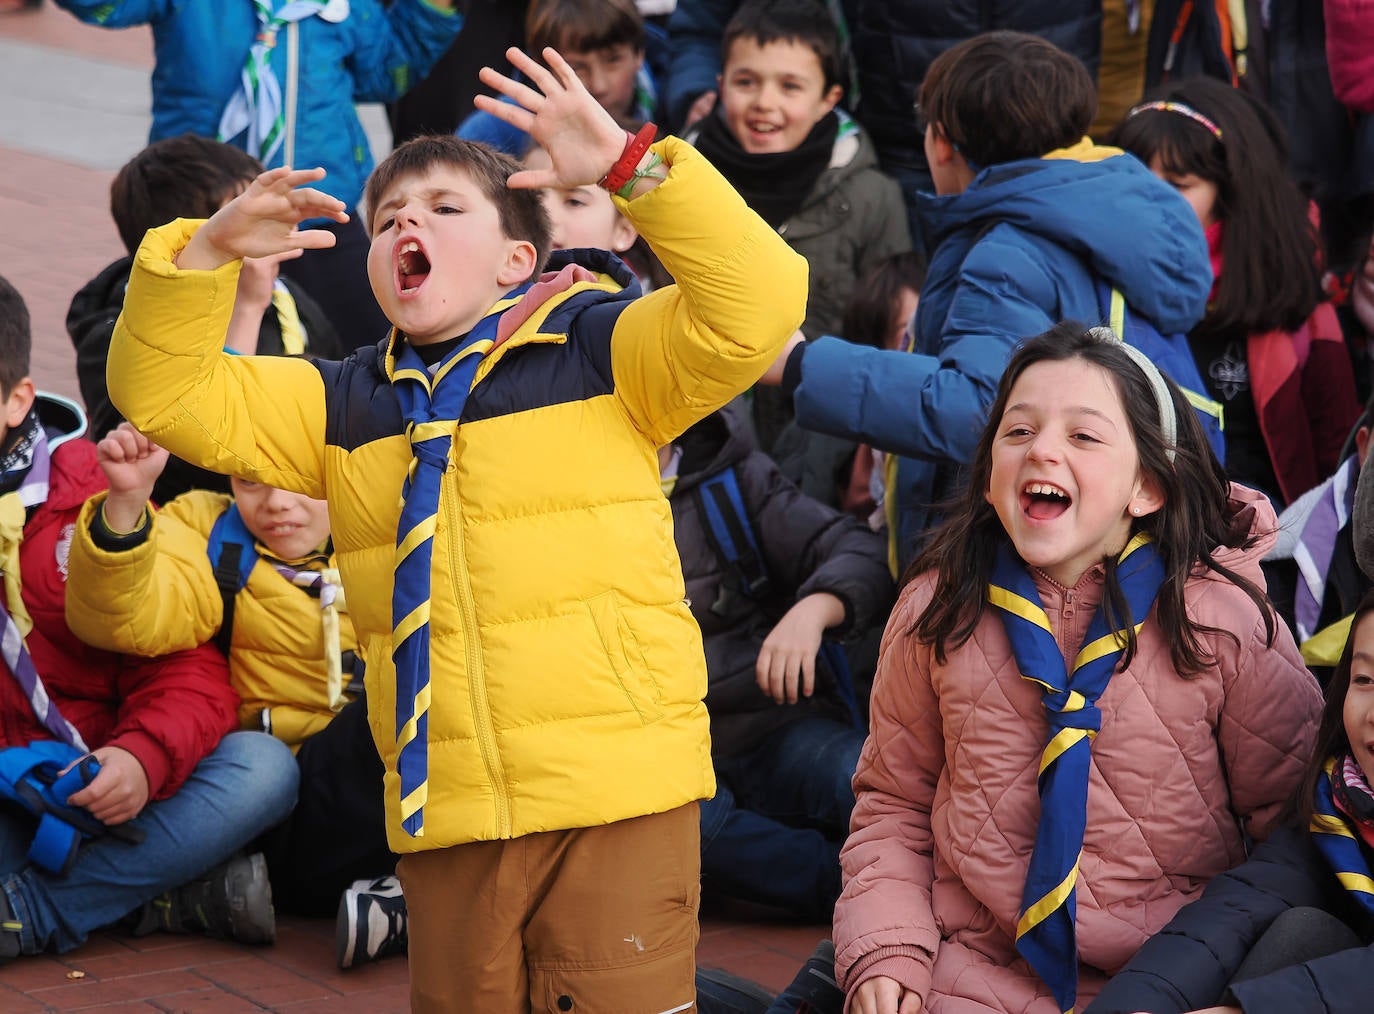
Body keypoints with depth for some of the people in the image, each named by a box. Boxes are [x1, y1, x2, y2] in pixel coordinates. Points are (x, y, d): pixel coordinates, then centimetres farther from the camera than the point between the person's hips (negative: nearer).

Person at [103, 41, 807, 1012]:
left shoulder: (597, 350, 2)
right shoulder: (343, 403, 15)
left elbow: (757, 306, -13)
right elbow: (167, 395, 12)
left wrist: (628, 161, -20)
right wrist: (209, 251, -3)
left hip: (618, 792, -4)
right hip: (444, 812, 5)